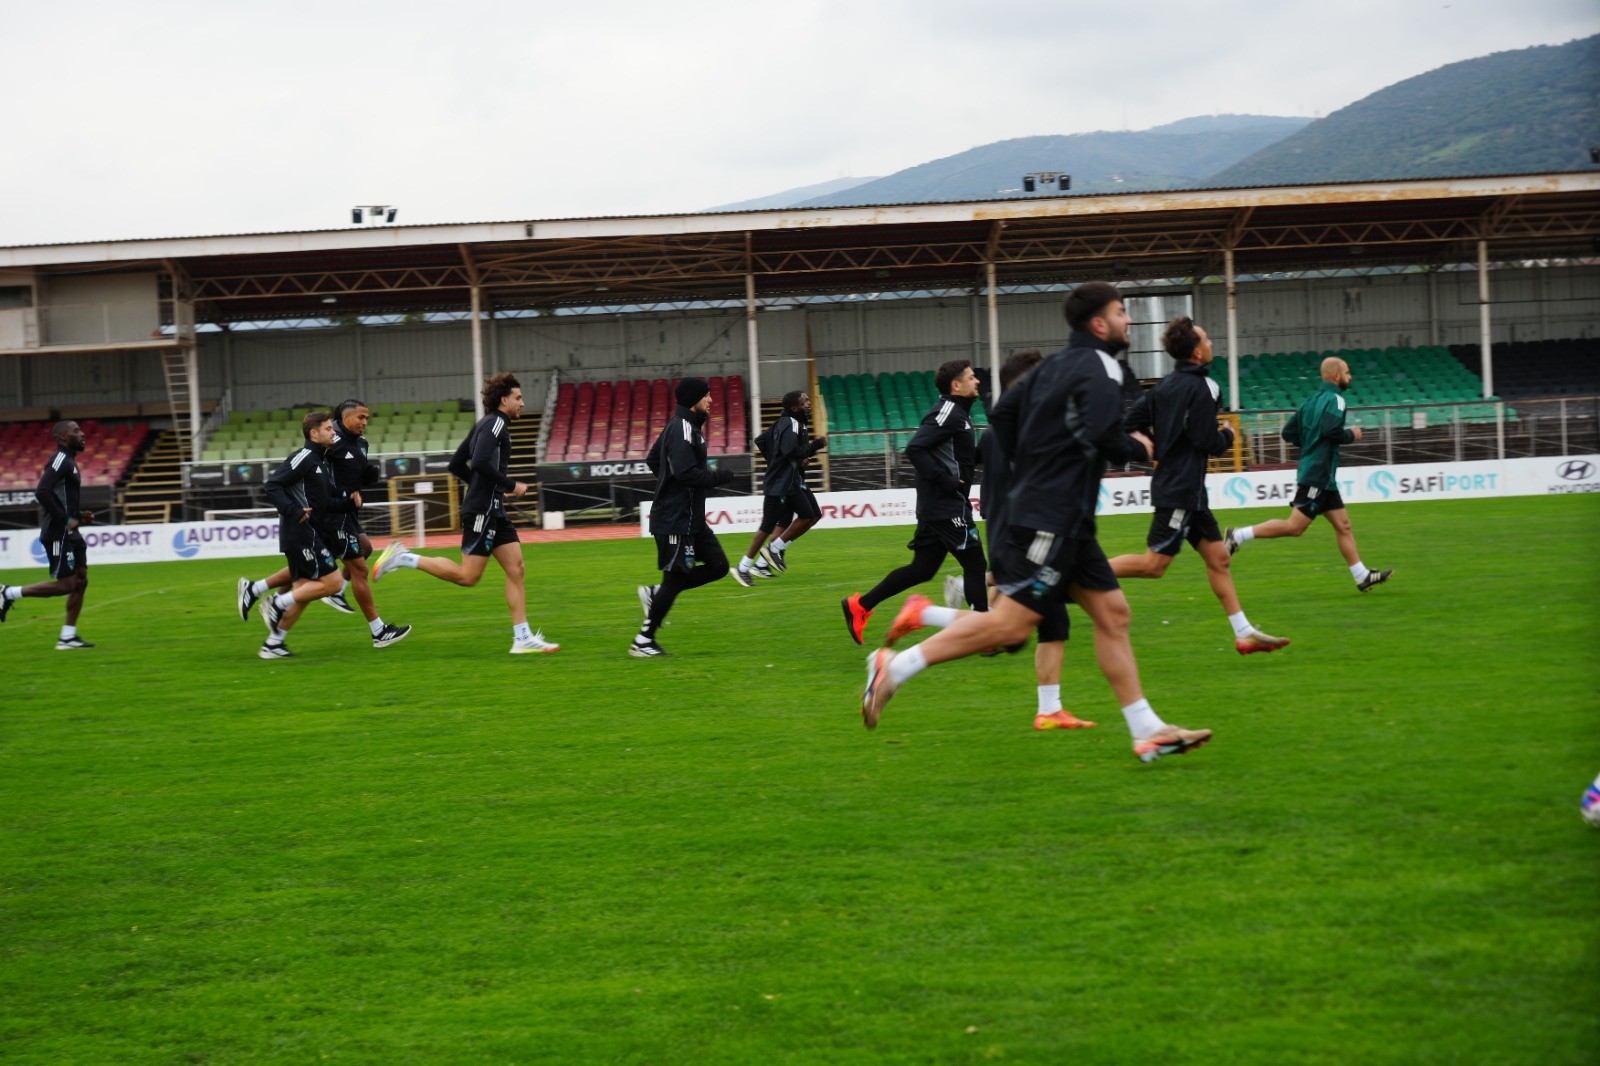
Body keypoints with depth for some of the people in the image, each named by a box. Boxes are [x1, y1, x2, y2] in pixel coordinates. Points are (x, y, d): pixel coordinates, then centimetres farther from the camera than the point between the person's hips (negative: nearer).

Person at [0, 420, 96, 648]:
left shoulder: (68, 462, 17)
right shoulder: (60, 460, -14)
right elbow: (42, 492, -25)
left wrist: (78, 516, 11)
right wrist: (66, 520, -21)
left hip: (69, 533, 10)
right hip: (58, 533, -10)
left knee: (81, 580, 7)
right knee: (65, 584, -9)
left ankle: (67, 637, 10)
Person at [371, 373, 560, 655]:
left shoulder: (485, 425, 18)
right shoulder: (495, 423, -11)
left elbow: (456, 464, 21)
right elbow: (480, 462, -26)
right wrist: (510, 486, -16)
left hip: (493, 511, 10)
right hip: (482, 511, -10)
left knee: (516, 569, 4)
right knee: (468, 576, -7)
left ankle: (523, 639, 3)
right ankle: (403, 558, 0)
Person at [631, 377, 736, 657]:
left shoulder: (680, 426, 14)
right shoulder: (682, 429, -17)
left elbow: (653, 460, 24)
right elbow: (686, 473, -26)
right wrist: (720, 477, -14)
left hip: (691, 518, 10)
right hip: (677, 521, -10)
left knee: (718, 565, 9)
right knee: (675, 579, -5)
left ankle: (655, 593, 13)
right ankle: (643, 641, 5)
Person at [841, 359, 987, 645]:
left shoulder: (957, 413, 17)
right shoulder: (948, 412, -14)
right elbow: (915, 449, -23)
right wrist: (943, 480, -22)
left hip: (935, 504, 10)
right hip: (947, 505, -10)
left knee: (922, 568, 12)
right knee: (975, 565, -4)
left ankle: (859, 605, 15)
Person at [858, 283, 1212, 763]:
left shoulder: (1056, 364, 16)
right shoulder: (1100, 368, -10)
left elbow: (1001, 413, 17)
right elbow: (1103, 436, -24)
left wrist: (1026, 467, 23)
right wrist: (1139, 449, -4)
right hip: (1052, 519, -10)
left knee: (1111, 612, 9)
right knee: (1013, 621, -12)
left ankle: (1147, 732, 11)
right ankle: (895, 667, -10)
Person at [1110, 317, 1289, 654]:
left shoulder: (1167, 384, 10)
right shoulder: (1200, 388, -14)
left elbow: (1131, 421, 12)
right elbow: (1209, 443, -16)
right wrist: (1228, 435, 4)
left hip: (1183, 487, 10)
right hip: (1182, 489, -10)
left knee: (1218, 557, 10)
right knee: (1154, 563, -10)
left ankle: (1245, 634, 12)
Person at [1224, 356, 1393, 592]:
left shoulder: (1312, 400, 15)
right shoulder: (1334, 398, -10)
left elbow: (1289, 433, 14)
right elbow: (1332, 430, -27)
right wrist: (1352, 435, -9)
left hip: (1323, 476, 10)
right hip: (1318, 474, -10)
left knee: (1343, 525, 9)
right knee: (1295, 526, -9)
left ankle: (1362, 576, 10)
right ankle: (1238, 535, -8)